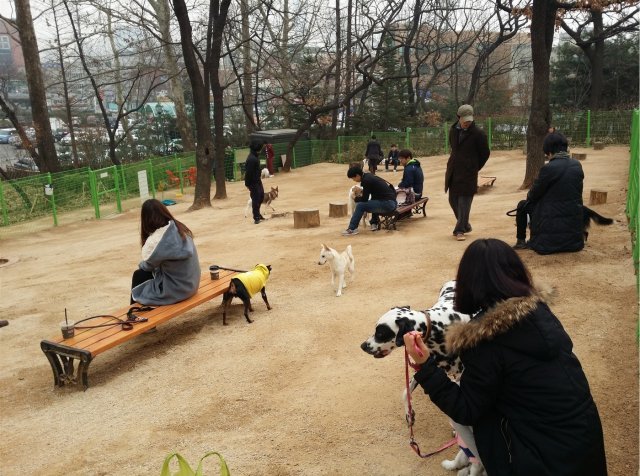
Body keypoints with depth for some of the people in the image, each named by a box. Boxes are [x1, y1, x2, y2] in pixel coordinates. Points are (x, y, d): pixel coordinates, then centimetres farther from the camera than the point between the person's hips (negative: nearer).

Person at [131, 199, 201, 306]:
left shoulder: (156, 240, -22)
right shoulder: (180, 228, -3)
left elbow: (147, 265, -1)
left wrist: (141, 265, 20)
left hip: (176, 290, -7)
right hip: (190, 284, 7)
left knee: (139, 275, 14)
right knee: (144, 272, 22)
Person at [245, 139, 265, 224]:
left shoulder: (255, 157, 8)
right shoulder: (251, 159, -24)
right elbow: (248, 172, -24)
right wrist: (248, 184, -22)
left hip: (258, 181, 10)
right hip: (253, 182, -10)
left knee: (261, 196, 19)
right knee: (256, 200, -3)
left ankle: (257, 214, 34)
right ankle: (256, 218, 6)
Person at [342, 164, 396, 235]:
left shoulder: (366, 180, -13)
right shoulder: (369, 176, 13)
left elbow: (364, 199, -8)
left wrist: (355, 198, 9)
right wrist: (361, 190, 20)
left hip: (387, 204, -10)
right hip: (392, 202, 10)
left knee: (360, 205, -11)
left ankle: (352, 229, -3)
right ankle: (375, 223, 27)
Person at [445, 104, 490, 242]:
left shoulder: (478, 133, -9)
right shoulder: (453, 131, 7)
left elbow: (485, 153, 1)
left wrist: (475, 167, 6)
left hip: (468, 173, -6)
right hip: (453, 171, 6)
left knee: (464, 201, -6)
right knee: (453, 200, 11)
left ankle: (460, 230, 0)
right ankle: (464, 224, 28)